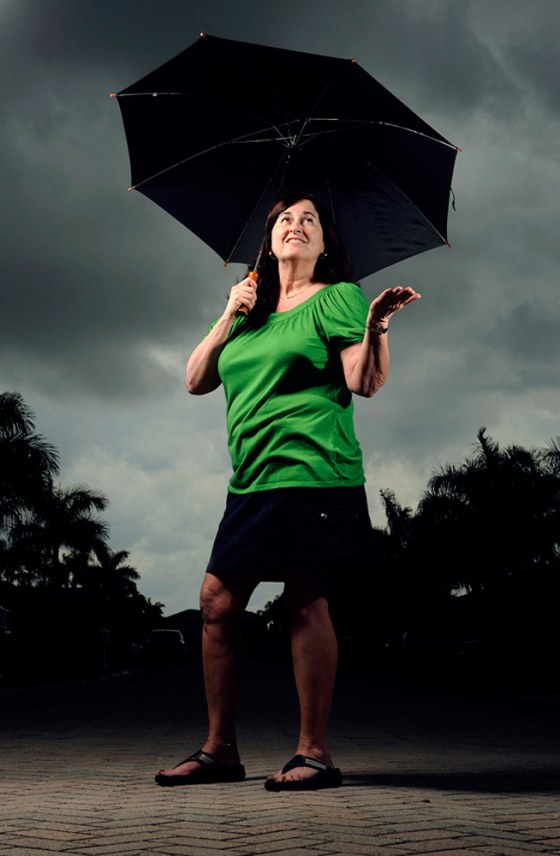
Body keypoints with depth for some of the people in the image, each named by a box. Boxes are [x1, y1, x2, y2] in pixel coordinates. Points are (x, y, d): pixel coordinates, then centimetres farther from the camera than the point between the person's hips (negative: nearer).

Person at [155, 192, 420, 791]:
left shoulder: (337, 297, 4)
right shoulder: (250, 311, 22)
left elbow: (366, 382, -6)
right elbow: (196, 381, 16)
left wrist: (376, 326, -22)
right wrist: (229, 317, 7)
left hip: (312, 473, -6)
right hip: (252, 481, 7)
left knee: (305, 602, -7)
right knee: (217, 602, 4)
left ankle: (314, 753, 2)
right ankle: (219, 750, 14)